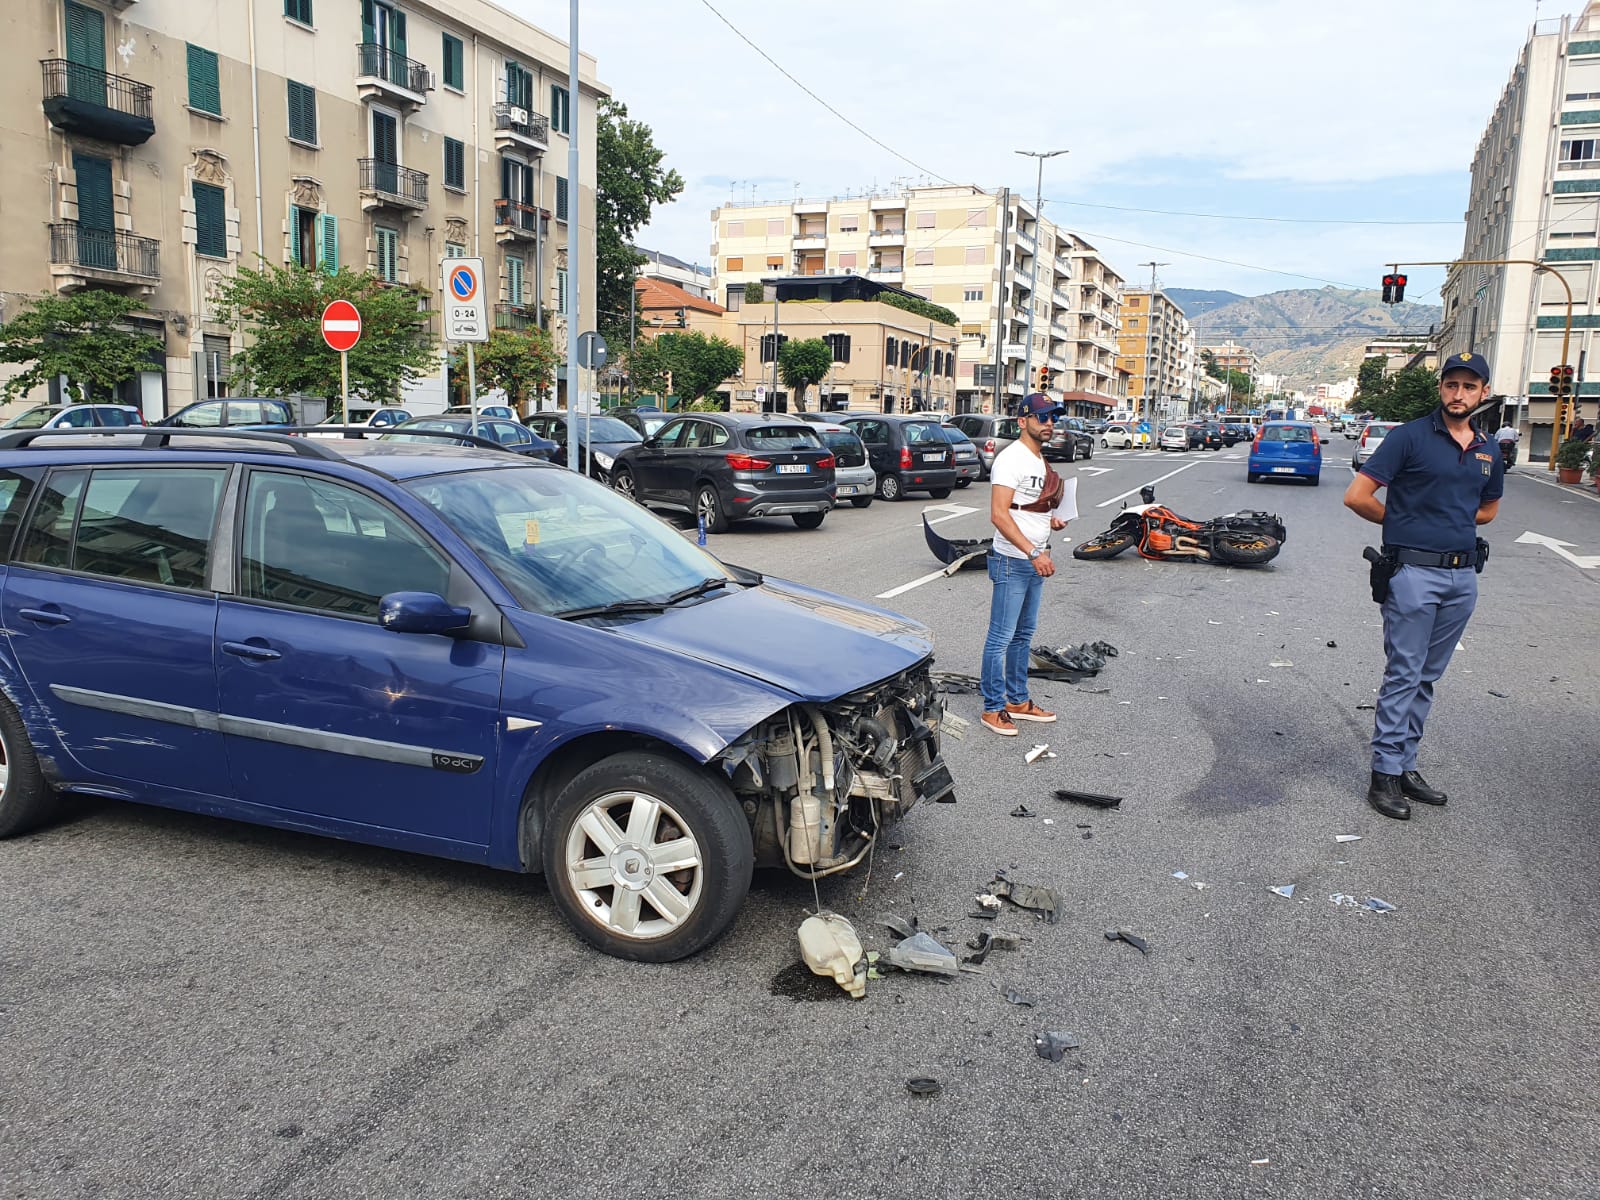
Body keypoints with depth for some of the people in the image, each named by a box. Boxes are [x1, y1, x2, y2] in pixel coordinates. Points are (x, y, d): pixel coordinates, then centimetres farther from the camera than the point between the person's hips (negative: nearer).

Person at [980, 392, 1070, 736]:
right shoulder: (1011, 459, -16)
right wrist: (1034, 552, -28)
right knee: (1001, 637, -3)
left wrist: (1051, 519, 7)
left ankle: (1017, 701, 28)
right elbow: (999, 514, -24)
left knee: (1023, 635, 17)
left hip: (1035, 562, 10)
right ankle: (993, 708, 5)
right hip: (1011, 562, -10)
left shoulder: (1040, 459, 14)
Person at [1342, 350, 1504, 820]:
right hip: (1414, 572, -6)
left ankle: (1406, 764, 20)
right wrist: (1405, 521, 2)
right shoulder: (1410, 437, -6)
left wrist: (1444, 520, 11)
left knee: (1426, 678, 12)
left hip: (1463, 575, 6)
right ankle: (1385, 774, 3)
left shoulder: (1488, 453, 12)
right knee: (1403, 676, -4)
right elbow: (1356, 496, -9)